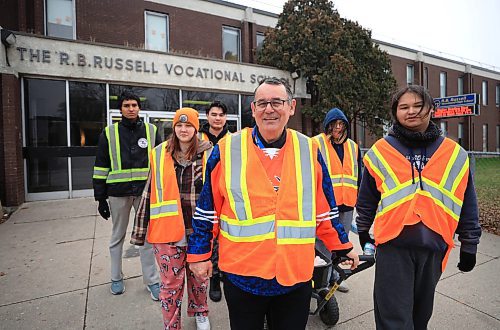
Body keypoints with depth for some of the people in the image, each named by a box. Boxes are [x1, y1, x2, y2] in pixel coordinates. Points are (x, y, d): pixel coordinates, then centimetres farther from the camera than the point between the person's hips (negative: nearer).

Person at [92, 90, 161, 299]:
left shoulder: (151, 131, 4)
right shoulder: (109, 133, 3)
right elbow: (101, 168, 4)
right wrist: (101, 198, 0)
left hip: (145, 191, 0)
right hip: (118, 192, 1)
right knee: (118, 236, 15)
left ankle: (151, 280, 18)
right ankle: (116, 278, 33)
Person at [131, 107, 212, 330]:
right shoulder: (159, 154, 0)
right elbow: (150, 193, 5)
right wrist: (140, 231, 6)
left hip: (198, 229, 1)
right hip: (168, 229, 0)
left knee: (198, 276, 20)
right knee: (171, 282, 10)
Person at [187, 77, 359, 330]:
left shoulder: (309, 150, -1)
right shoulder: (227, 150, -6)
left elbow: (325, 209, 8)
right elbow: (207, 209, 0)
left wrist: (342, 247, 12)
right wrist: (199, 254, 3)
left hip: (296, 274, 2)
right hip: (241, 274, -1)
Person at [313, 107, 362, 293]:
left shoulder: (353, 147, 14)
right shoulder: (316, 144, -3)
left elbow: (358, 175, 20)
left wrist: (359, 197, 18)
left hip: (347, 203, 6)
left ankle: (333, 275, 33)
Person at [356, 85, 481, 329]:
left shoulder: (455, 154, 4)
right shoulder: (380, 151, -2)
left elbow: (467, 206, 9)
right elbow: (366, 200, 6)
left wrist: (469, 245, 11)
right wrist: (363, 232, 13)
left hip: (434, 245, 3)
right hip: (393, 245, -2)